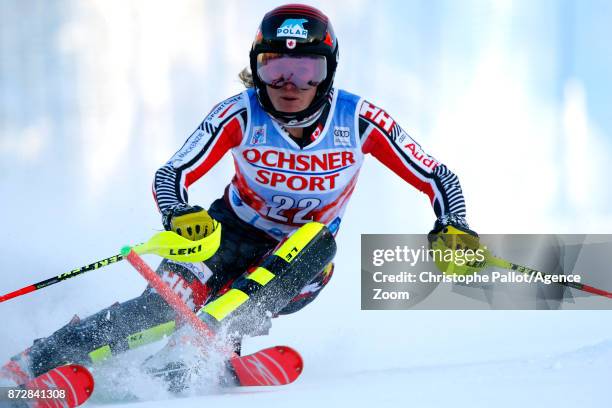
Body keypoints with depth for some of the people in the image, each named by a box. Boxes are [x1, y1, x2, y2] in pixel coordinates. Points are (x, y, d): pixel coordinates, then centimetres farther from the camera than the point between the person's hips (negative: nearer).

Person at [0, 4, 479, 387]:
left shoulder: (358, 119, -19)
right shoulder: (240, 114, -19)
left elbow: (437, 178, -10)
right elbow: (170, 176, -18)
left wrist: (453, 227, -29)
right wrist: (179, 215, -40)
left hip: (297, 268, 1)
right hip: (235, 233, -1)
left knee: (316, 240, -34)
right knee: (168, 303, -26)